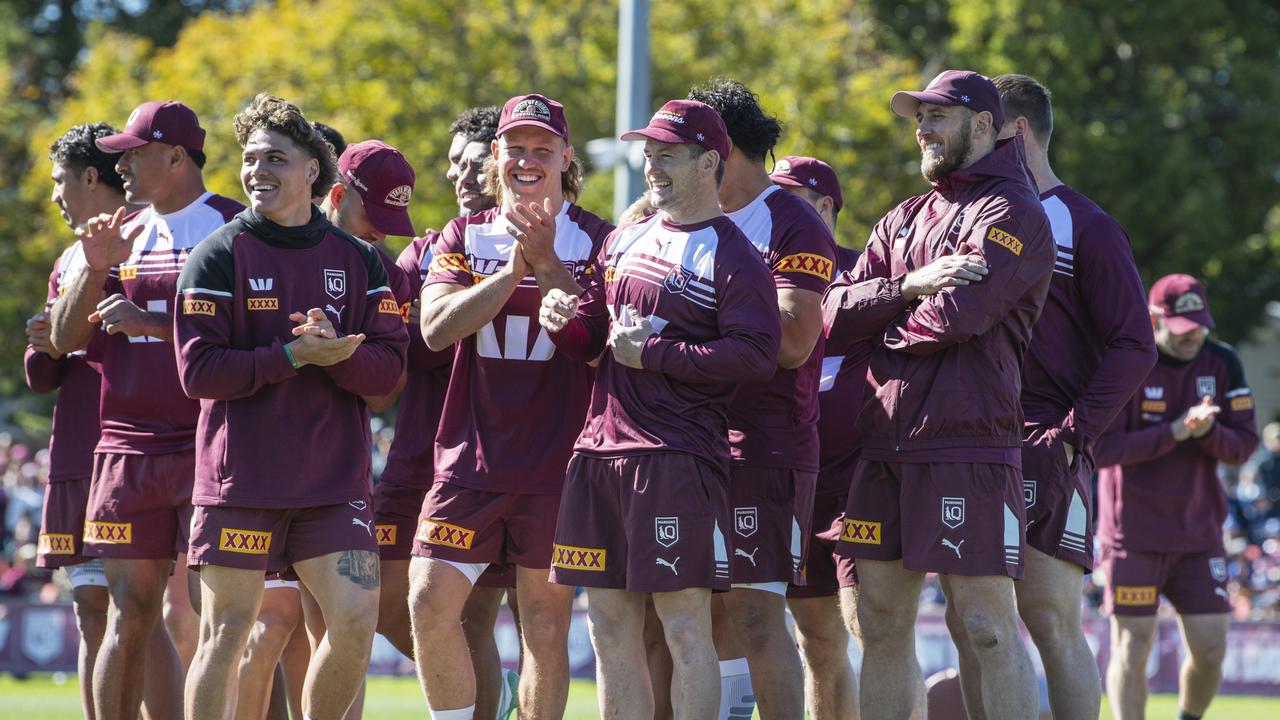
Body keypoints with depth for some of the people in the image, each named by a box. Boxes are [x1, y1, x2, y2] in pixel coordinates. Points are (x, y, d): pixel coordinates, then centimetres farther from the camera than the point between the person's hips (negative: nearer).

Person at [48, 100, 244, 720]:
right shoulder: (124, 237, 16)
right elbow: (65, 338, 12)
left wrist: (153, 323, -16)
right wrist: (95, 269, -4)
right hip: (130, 452, 5)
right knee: (129, 616, 4)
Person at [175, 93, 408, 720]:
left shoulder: (357, 259, 8)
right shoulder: (219, 255, -1)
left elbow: (388, 368, 2)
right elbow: (197, 371, -9)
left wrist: (334, 351, -17)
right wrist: (293, 356, -16)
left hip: (336, 480, 3)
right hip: (240, 477, -3)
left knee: (356, 621, -7)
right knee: (225, 633, -2)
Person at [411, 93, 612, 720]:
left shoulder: (594, 240, 2)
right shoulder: (465, 236, 9)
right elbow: (437, 326, -7)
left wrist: (546, 263, -18)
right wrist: (514, 269, -15)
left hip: (556, 461, -2)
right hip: (471, 455, 2)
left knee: (545, 623, 1)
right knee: (431, 605, -7)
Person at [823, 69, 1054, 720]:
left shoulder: (1012, 213, -3)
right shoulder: (902, 220, 21)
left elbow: (955, 316, -17)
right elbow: (836, 312, 8)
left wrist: (881, 331, 1)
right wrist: (911, 285, -9)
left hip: (968, 446, -7)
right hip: (885, 446, 7)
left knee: (988, 629, -8)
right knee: (881, 627, 7)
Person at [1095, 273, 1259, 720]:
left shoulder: (1222, 364, 3)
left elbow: (1244, 446, 2)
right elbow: (1101, 449, -16)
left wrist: (1207, 431, -20)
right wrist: (1175, 432, -24)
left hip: (1199, 531, 4)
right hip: (1133, 532, -4)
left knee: (1210, 649, -1)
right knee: (1132, 646, -7)